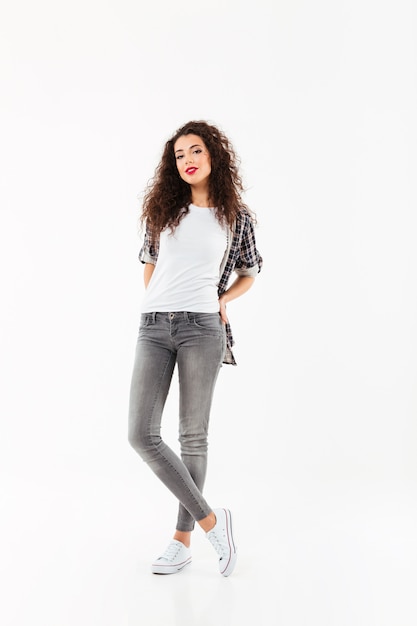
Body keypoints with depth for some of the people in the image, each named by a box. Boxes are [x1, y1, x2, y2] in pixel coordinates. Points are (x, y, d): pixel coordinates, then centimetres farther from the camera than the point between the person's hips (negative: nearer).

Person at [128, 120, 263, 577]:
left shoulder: (237, 217, 7)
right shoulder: (163, 209, 12)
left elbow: (249, 273, 20)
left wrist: (220, 301, 6)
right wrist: (159, 306, 14)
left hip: (202, 328, -2)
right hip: (153, 328, 3)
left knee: (192, 434, 2)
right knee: (141, 435, -7)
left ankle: (182, 539, 17)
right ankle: (210, 521, 6)